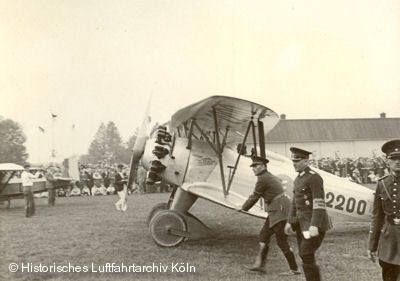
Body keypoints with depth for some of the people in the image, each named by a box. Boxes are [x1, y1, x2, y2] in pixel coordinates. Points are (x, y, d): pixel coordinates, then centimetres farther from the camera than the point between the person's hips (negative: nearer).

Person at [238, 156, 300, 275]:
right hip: (277, 209, 11)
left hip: (279, 210, -11)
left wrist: (243, 208, 5)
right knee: (264, 234, 12)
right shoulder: (269, 176, 16)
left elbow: (254, 197, -9)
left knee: (281, 240, -5)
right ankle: (260, 264, 16)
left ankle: (294, 269, 4)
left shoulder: (262, 179, -14)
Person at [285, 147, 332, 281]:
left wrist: (314, 225, -27)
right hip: (302, 222, 9)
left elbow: (319, 204, -20)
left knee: (306, 255, -11)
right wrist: (290, 221, 16)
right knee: (305, 256, 11)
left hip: (314, 223, -9)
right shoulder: (298, 179, 15)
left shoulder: (314, 177, -14)